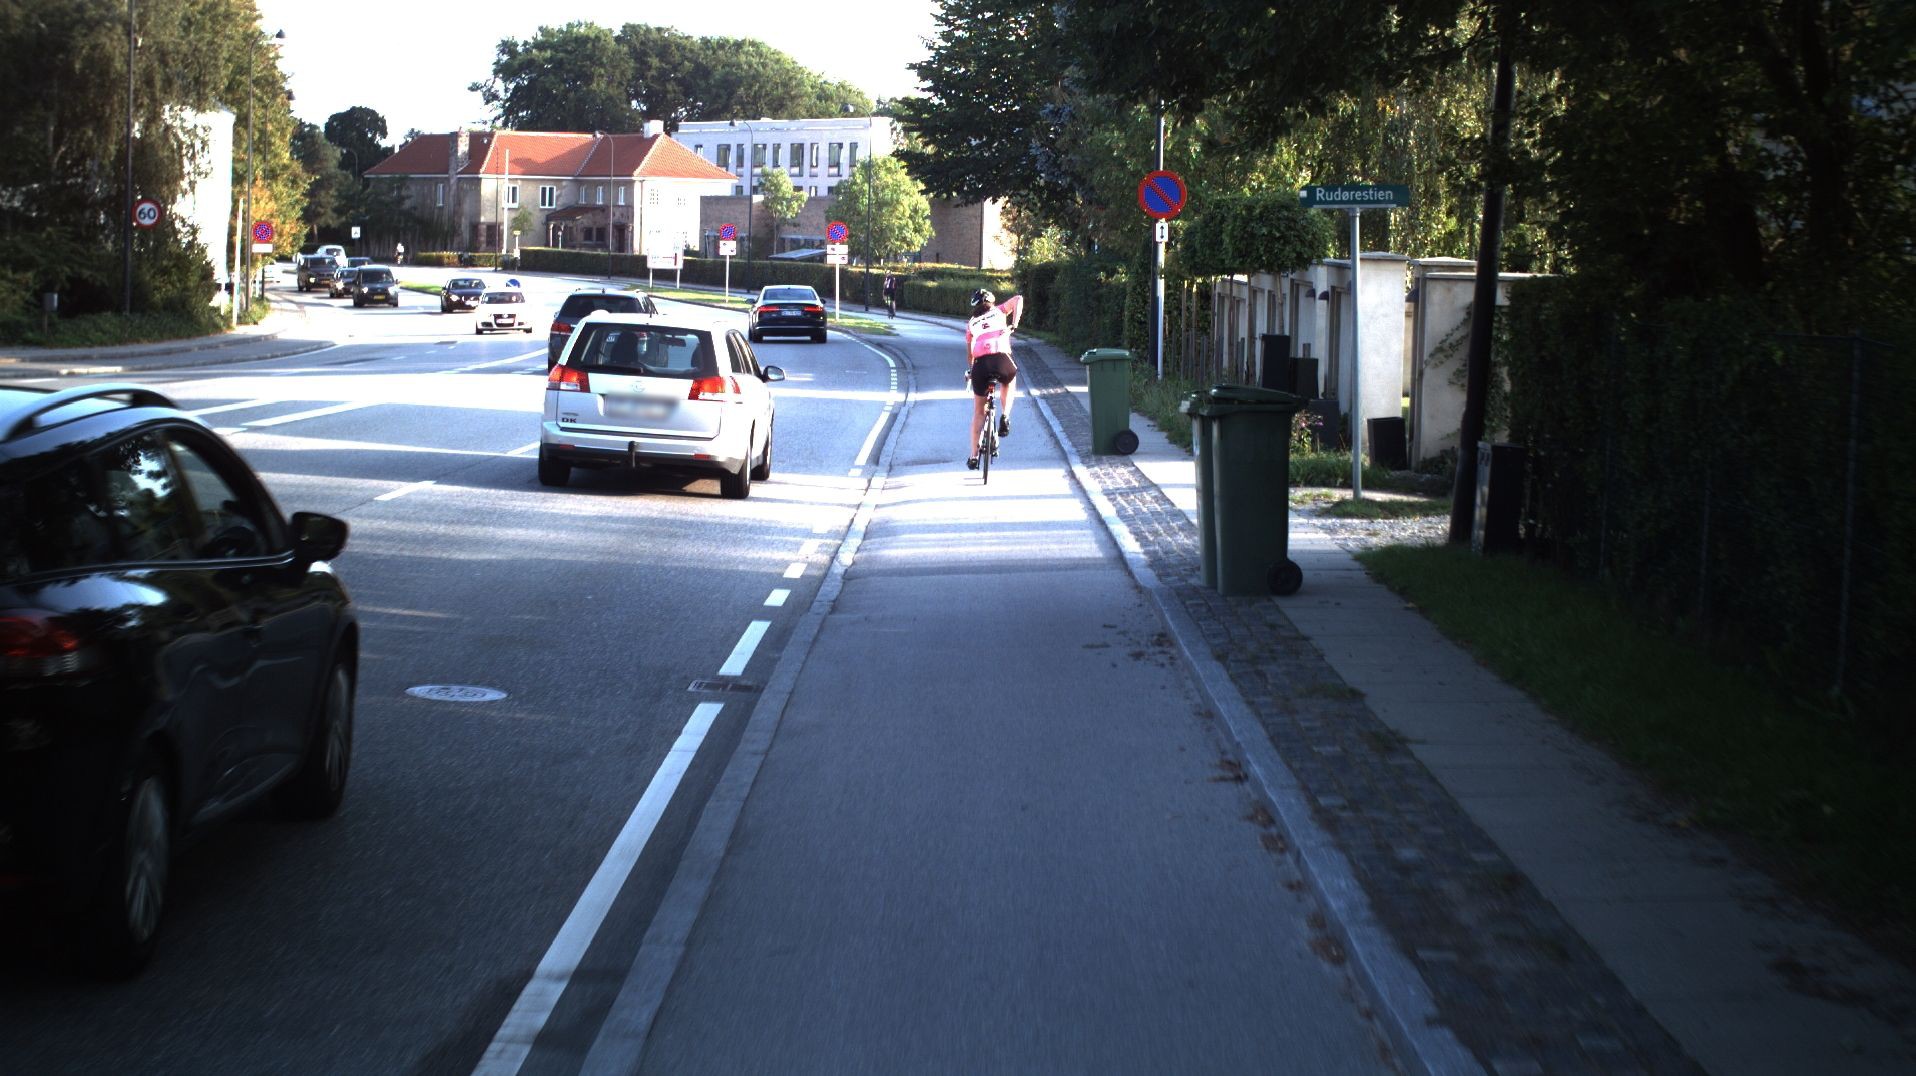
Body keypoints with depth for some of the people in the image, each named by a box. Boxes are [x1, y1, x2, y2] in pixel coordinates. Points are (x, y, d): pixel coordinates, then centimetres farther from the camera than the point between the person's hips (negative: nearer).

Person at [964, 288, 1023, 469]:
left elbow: (969, 353, 34)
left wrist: (969, 370, 50)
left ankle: (973, 456, 12)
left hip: (980, 364, 1)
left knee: (978, 411, 15)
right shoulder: (998, 311, 23)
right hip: (1002, 359, -1)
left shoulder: (971, 323, 27)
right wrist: (1014, 325, 5)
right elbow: (1018, 299, 8)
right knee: (1009, 381, 37)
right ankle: (1005, 417, 16)